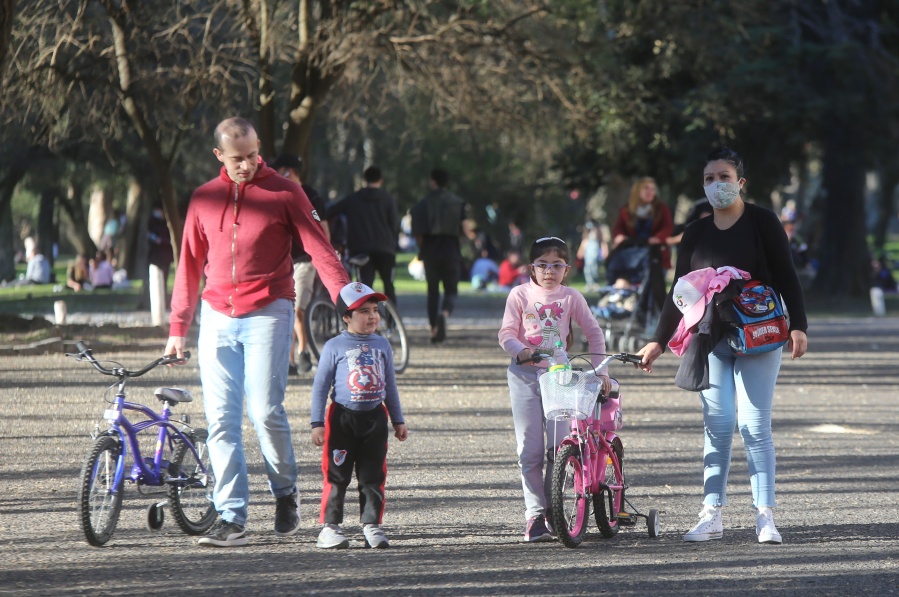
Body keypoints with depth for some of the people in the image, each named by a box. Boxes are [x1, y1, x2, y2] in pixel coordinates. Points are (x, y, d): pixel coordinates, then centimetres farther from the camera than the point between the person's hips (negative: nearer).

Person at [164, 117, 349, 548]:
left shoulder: (283, 193, 1)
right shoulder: (204, 200, 12)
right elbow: (190, 265, 16)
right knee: (221, 419, -3)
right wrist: (178, 325, 10)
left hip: (267, 314, -4)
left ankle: (285, 493, 13)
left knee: (266, 410, -12)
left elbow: (318, 247, -3)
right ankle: (231, 517, -1)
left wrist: (345, 297, -16)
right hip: (218, 318, 4)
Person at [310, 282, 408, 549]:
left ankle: (372, 525, 8)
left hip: (375, 417, 4)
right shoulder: (335, 347, -3)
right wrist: (317, 423, -7)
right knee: (336, 475, -3)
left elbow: (390, 385, 17)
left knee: (373, 476, 4)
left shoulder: (382, 345, 10)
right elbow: (320, 385, -2)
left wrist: (398, 421, 17)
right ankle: (330, 527, 1)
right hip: (342, 417, -4)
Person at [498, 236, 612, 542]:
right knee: (530, 451, -3)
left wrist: (600, 370, 1)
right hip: (525, 376, -1)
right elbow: (506, 333, 0)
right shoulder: (520, 295, 4)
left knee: (559, 446, -6)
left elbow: (594, 333, 9)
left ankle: (553, 512, 8)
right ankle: (534, 515, 1)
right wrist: (521, 350, -21)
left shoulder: (571, 297, 6)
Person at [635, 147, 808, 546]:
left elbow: (786, 277, -1)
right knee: (717, 427, -1)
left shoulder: (762, 222, 1)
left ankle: (765, 516, -7)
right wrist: (659, 341, 13)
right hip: (711, 341, 3)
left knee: (754, 426, -8)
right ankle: (712, 516, 1)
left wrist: (797, 326, -12)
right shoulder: (695, 234, 12)